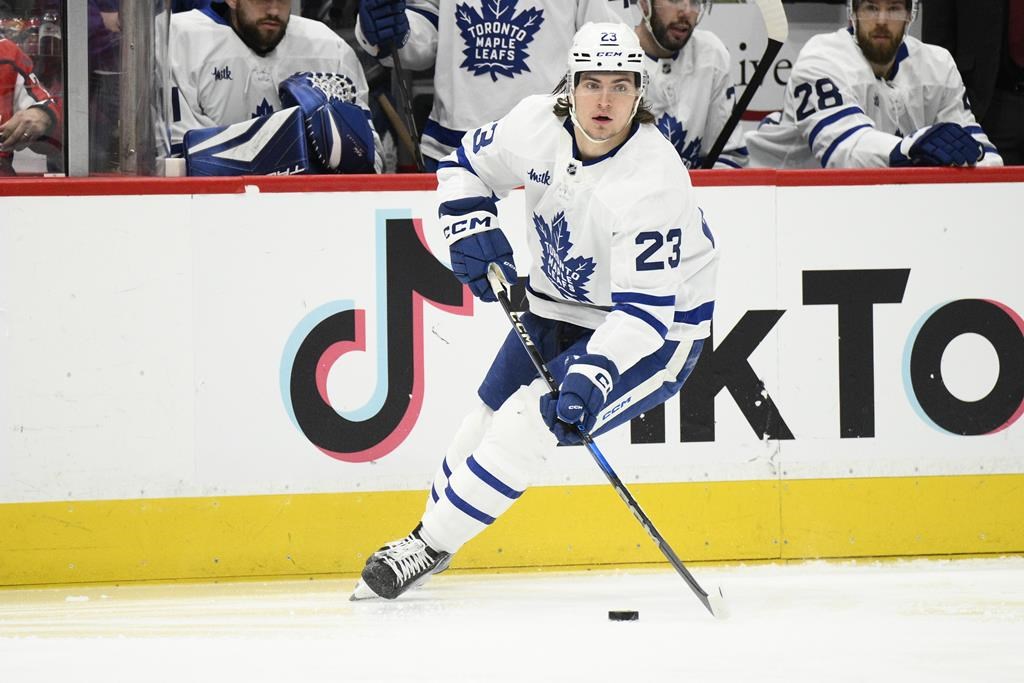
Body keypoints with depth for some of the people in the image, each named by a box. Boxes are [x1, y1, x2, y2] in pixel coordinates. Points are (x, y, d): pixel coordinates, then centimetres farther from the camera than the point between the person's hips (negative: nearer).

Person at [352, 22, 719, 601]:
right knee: (492, 413, 9)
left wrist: (593, 376, -44)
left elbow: (646, 309, -34)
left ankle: (429, 547, -7)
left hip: (658, 324, -7)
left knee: (532, 421, -18)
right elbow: (469, 164, 6)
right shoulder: (537, 124, -15)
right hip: (560, 302, 7)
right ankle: (434, 527, 31)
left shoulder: (652, 181, -33)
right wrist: (472, 229, -11)